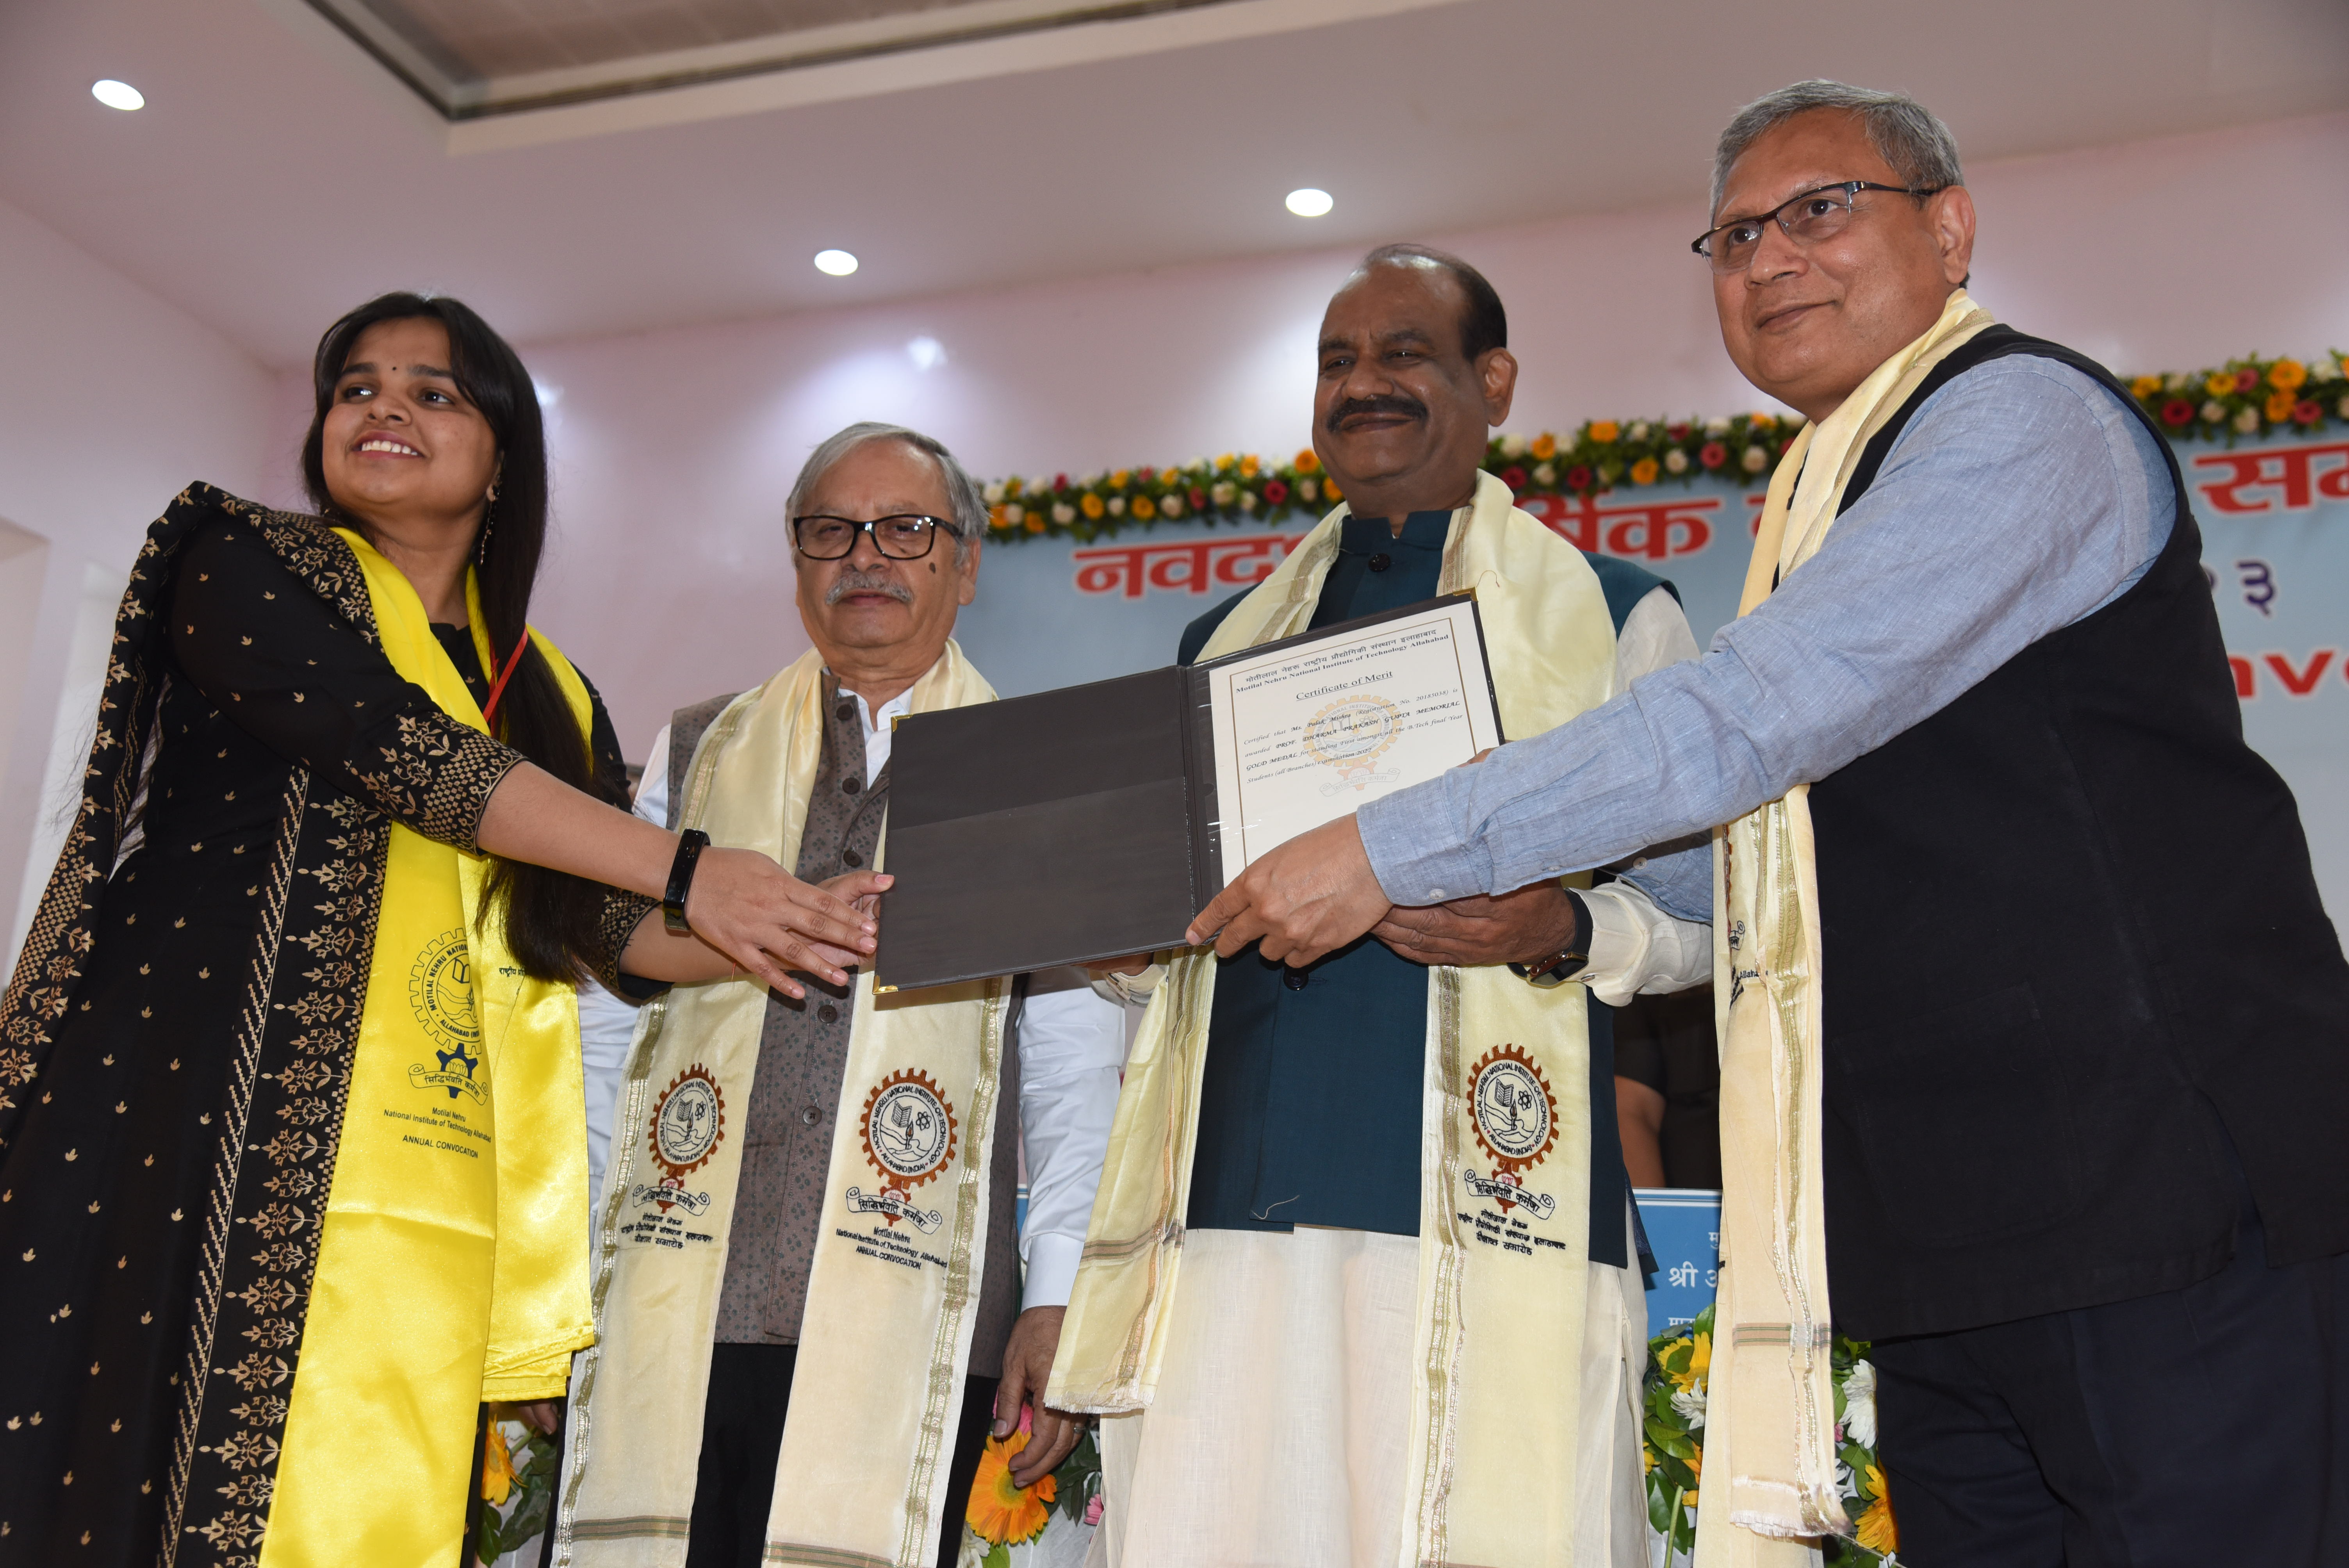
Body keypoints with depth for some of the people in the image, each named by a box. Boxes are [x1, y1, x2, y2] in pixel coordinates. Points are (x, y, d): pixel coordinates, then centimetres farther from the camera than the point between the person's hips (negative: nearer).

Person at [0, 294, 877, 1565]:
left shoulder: (549, 697, 20)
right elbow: (398, 747, -10)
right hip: (214, 1138, -3)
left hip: (434, 1202, 4)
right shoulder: (243, 570, 6)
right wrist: (687, 867, -12)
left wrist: (775, 926, -4)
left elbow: (609, 924, 14)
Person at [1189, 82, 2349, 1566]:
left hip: (2155, 1201, -8)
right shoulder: (1824, 499, 20)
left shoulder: (2020, 417, -9)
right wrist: (1554, 924, 8)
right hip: (1947, 1235, 8)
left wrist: (1391, 856, -18)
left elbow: (1753, 716, -21)